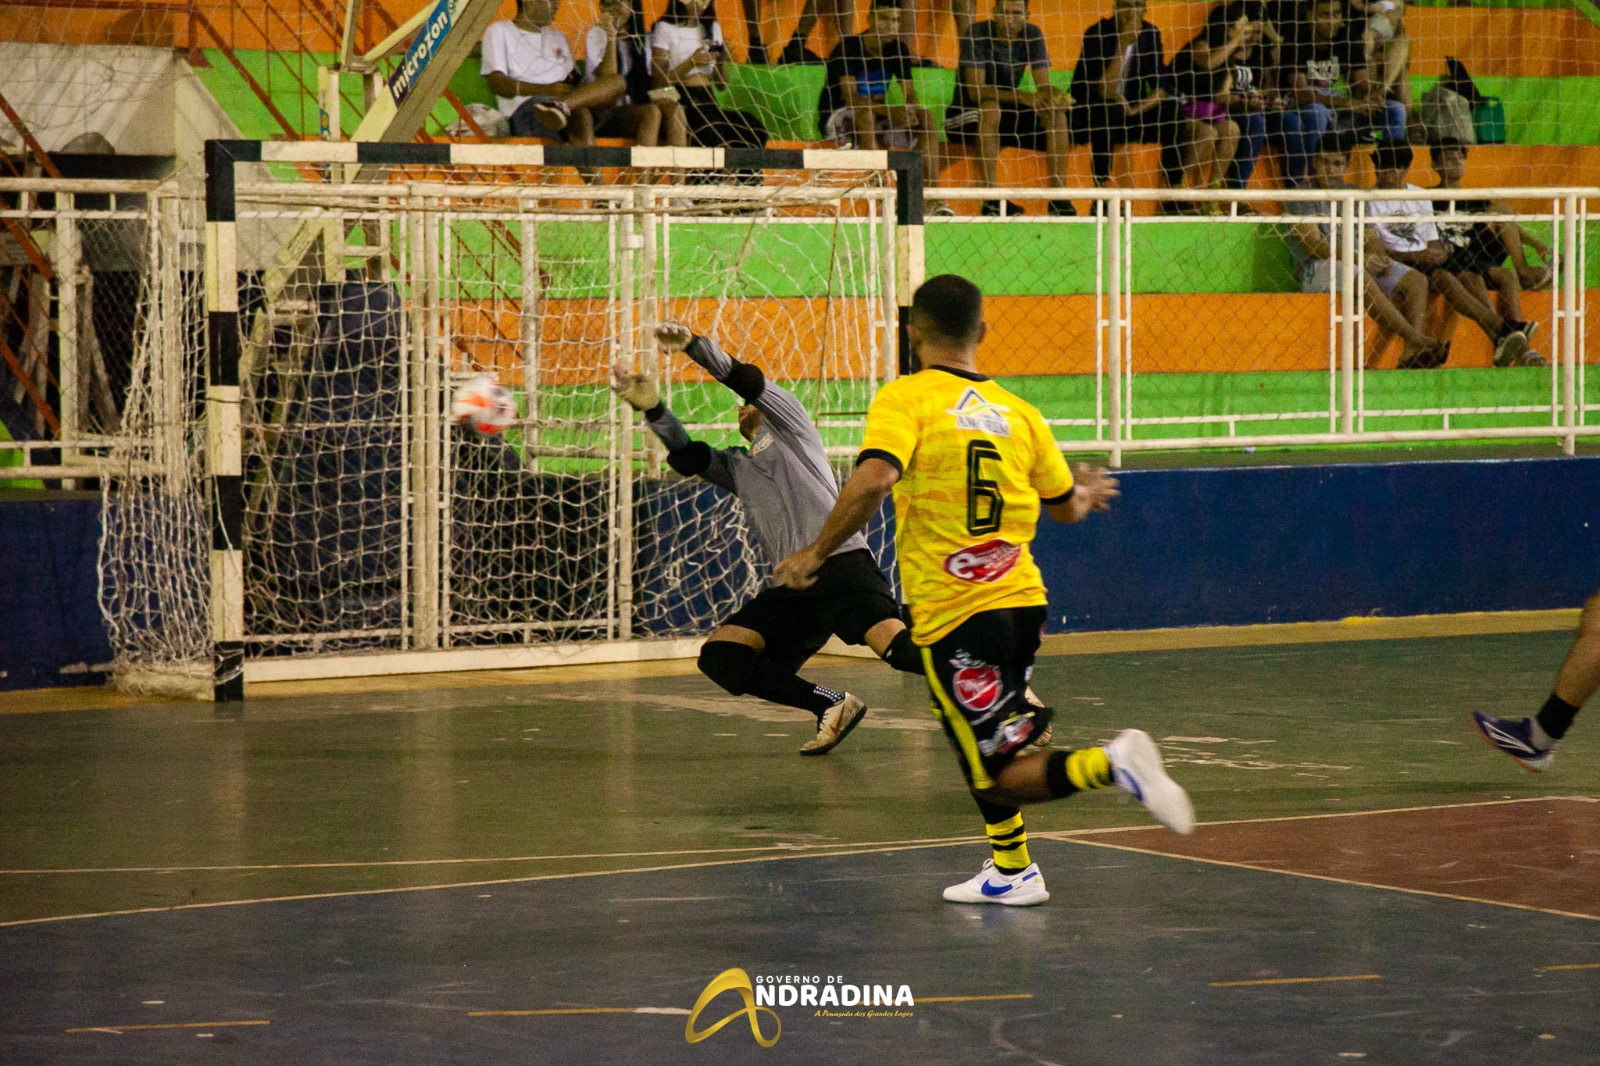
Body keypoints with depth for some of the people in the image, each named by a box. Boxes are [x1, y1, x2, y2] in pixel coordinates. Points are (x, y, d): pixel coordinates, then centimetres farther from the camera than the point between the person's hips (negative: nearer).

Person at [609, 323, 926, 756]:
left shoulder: (789, 426, 14)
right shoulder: (736, 467, 28)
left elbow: (748, 381, -1)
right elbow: (686, 457, 11)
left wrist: (693, 345, -11)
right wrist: (652, 408, -3)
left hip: (843, 564, -7)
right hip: (794, 586, 7)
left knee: (899, 648, -27)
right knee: (719, 657, -6)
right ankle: (833, 707, -2)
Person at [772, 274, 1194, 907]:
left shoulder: (904, 398, -6)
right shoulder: (1016, 411, 9)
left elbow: (874, 480, -24)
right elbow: (1066, 507, 20)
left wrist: (816, 552, -12)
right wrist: (1085, 492, 43)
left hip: (951, 615, -6)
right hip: (1022, 600, 6)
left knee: (999, 779, -2)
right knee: (985, 744, 29)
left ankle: (1110, 765, -25)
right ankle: (1010, 873, 35)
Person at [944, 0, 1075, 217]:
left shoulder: (1032, 35, -3)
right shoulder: (978, 34, -19)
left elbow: (1043, 87, -8)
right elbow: (976, 90, -28)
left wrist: (1055, 96, -34)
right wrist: (1023, 97, -41)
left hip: (1007, 116, 5)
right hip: (964, 116, -5)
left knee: (1058, 112, -16)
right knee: (991, 107, -38)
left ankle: (1058, 197, -19)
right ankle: (990, 198, -39)